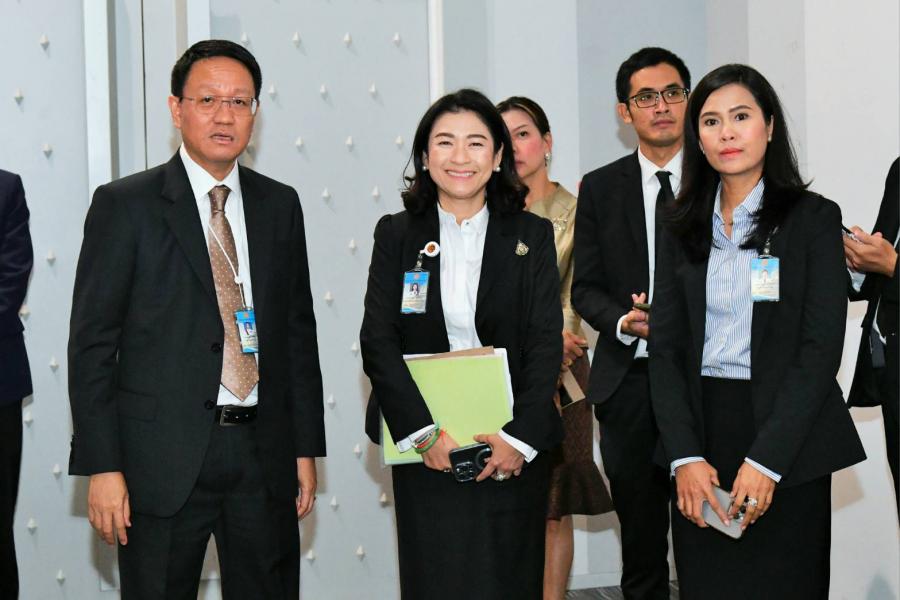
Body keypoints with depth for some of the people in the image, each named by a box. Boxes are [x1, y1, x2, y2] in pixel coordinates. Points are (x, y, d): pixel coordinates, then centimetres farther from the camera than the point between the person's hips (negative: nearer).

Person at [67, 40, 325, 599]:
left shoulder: (280, 205, 10)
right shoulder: (125, 205, -3)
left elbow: (299, 332, 13)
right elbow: (92, 344, -5)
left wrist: (307, 448, 9)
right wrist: (102, 467, -11)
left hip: (264, 454, 4)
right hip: (163, 461, -4)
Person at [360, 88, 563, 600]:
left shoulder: (532, 236, 4)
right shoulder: (397, 235, 4)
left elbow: (546, 343, -2)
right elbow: (378, 342, -3)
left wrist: (520, 437, -13)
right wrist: (424, 431, -14)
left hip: (514, 448, 0)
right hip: (425, 451, 0)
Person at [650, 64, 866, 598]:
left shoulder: (814, 218, -3)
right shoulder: (685, 228, 9)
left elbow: (821, 349, -10)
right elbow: (666, 348, 5)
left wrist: (766, 459, -17)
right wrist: (685, 456, -8)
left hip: (788, 443, -3)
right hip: (700, 436, 3)